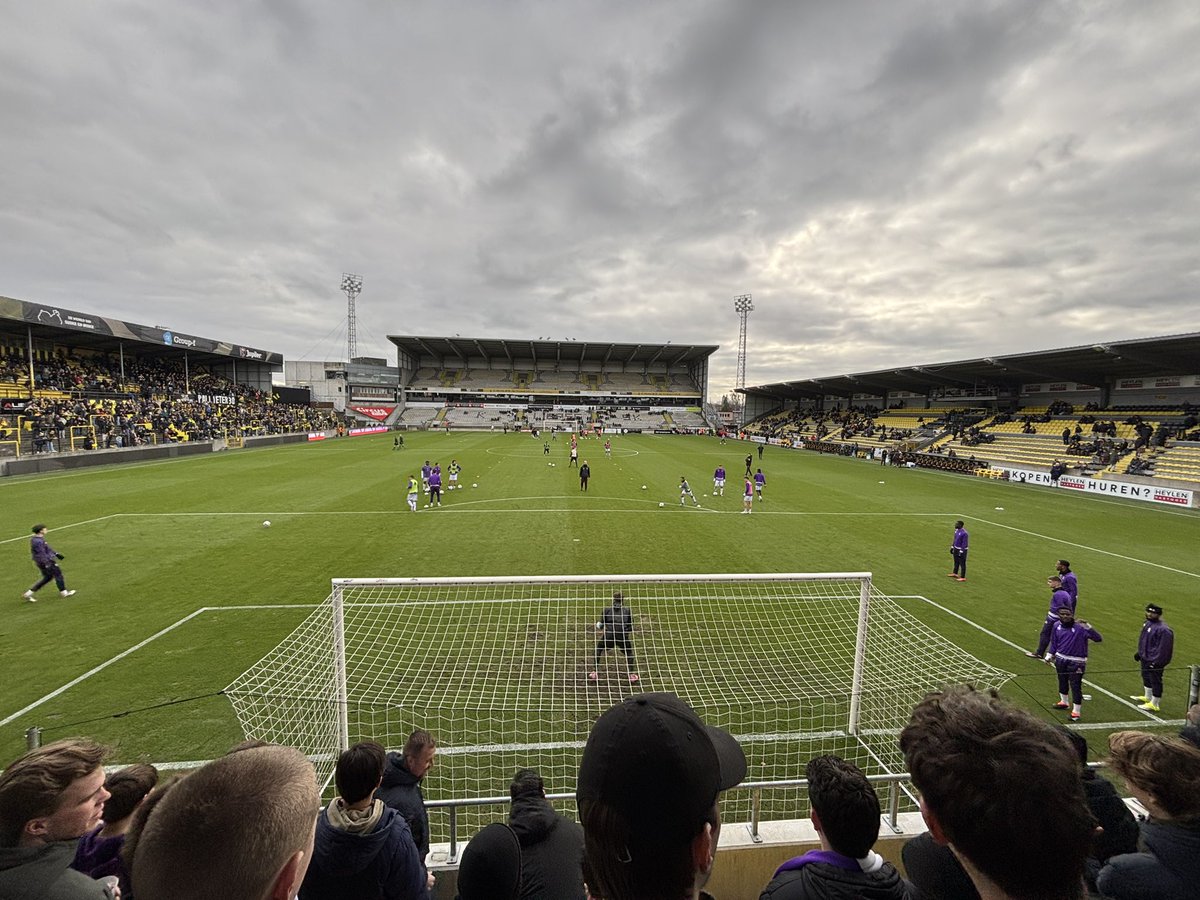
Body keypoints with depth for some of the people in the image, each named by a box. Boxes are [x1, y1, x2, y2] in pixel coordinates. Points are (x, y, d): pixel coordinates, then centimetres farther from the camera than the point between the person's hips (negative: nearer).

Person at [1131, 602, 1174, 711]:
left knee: (1155, 681, 3)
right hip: (1145, 658, 9)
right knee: (1146, 677, 23)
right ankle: (1147, 697, 41)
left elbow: (1163, 648, -22)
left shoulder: (1163, 629, -23)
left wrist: (1157, 662, -21)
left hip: (1155, 661, -9)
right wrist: (1139, 653, 19)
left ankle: (1154, 704, 14)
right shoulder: (1148, 623, 4)